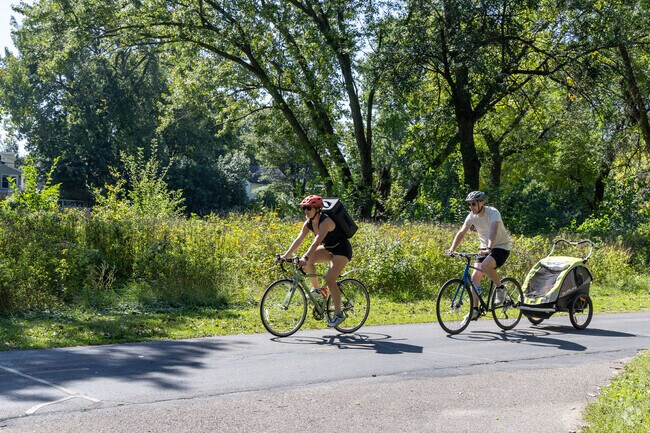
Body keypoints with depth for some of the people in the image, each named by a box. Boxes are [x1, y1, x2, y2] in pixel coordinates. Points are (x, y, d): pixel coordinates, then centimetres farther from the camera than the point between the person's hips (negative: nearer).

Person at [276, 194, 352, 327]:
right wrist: (286, 255, -21)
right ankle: (316, 289, 4)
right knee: (307, 260, -13)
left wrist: (305, 258, -51)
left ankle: (338, 314, -11)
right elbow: (299, 240, -11)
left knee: (329, 279, -21)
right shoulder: (308, 223, -5)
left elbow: (316, 242, -40)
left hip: (342, 250, -8)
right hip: (328, 249, 8)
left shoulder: (325, 222, -28)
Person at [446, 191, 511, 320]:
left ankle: (500, 288, -7)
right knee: (475, 276, -6)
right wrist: (452, 249, -21)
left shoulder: (493, 213, -22)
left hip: (501, 247, -6)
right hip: (485, 248, 6)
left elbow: (493, 232, -38)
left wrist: (489, 249, -53)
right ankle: (475, 310, 0)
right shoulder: (472, 216, -4)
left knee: (485, 265, -33)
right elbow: (461, 233, -7)